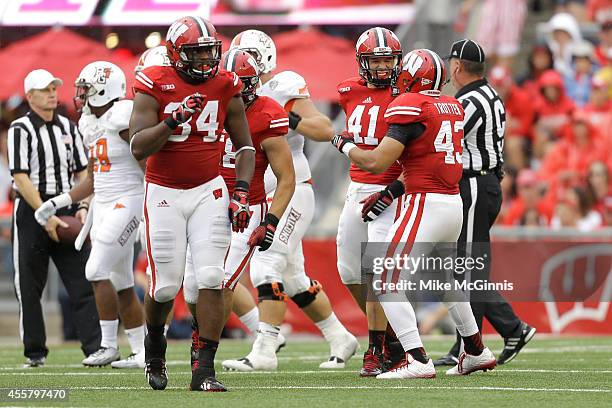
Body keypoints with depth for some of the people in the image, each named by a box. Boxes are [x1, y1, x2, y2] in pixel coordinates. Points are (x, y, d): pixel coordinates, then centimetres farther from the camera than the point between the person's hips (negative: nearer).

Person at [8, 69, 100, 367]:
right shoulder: (21, 129, -6)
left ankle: (95, 347, -6)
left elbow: (81, 172, 15)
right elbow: (21, 177, -12)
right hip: (32, 209, -4)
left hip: (66, 209, 5)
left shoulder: (68, 127, 12)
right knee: (30, 286, 1)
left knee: (83, 283, -3)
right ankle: (35, 352, 9)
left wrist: (82, 207, -1)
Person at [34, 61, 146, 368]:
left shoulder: (125, 119, -15)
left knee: (97, 271, -13)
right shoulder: (91, 125, 13)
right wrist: (57, 203, 18)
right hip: (103, 205, 9)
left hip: (126, 203, -9)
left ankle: (109, 346, -5)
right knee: (121, 283, 8)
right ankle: (141, 352, 13)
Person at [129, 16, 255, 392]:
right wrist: (173, 120, -29)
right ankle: (155, 342, 33)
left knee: (211, 279, -11)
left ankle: (205, 370, -8)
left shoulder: (226, 88, 0)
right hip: (164, 194, -2)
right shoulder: (155, 87, -10)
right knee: (166, 286, 0)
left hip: (209, 191, 2)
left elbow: (245, 146, 10)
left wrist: (241, 191, -3)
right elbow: (138, 148, -17)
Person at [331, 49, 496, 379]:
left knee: (387, 284, -7)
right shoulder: (452, 107, 13)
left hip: (425, 205, -9)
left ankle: (417, 360, -15)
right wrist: (392, 193, 19)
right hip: (454, 203, 9)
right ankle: (476, 352, 37)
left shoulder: (409, 107, -11)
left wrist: (344, 145, 3)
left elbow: (376, 163, -15)